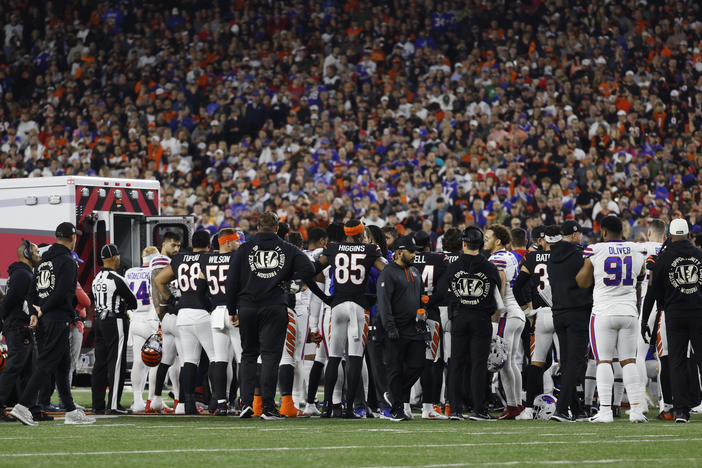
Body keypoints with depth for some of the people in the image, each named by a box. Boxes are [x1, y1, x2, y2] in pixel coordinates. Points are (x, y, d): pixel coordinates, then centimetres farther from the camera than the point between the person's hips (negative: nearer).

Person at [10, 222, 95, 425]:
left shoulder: (44, 260, 17)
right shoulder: (67, 261, -9)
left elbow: (32, 290, 14)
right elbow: (62, 293, -19)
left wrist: (34, 313, 4)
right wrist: (43, 310, -8)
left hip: (43, 319, 9)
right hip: (59, 318, -9)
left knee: (62, 365, 13)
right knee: (46, 364, -10)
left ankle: (71, 411, 15)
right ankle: (23, 405, -18)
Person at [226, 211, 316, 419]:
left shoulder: (244, 250, 5)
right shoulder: (288, 250, 4)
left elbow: (231, 282, 5)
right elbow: (308, 270, -7)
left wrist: (232, 310, 12)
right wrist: (286, 279, 7)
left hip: (247, 307, 1)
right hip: (274, 308, -1)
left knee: (248, 355, 14)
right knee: (270, 355, -1)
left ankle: (246, 401, 3)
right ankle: (268, 407, -7)